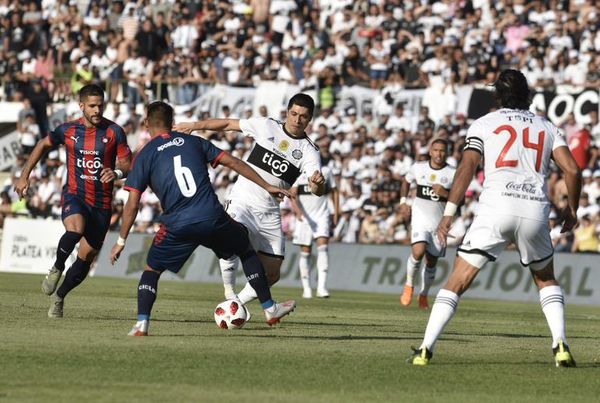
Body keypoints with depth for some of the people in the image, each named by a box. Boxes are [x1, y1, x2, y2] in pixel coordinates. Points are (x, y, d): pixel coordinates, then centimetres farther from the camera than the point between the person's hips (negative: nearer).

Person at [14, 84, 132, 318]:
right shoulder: (68, 131, -2)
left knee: (86, 258, 4)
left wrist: (117, 172, -26)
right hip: (74, 195, -1)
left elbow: (127, 165, -2)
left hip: (102, 203, 1)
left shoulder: (114, 132, -6)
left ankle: (59, 297, 27)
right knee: (75, 229, -35)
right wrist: (24, 176, 14)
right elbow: (44, 145, 16)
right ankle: (57, 268, -8)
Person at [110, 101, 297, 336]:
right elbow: (233, 162, 13)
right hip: (213, 218, 2)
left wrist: (121, 241, 11)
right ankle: (270, 309, 28)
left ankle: (141, 324, 1)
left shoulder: (145, 155, 7)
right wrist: (267, 187, 20)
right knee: (247, 251, 26)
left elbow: (132, 204, 3)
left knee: (151, 270, 19)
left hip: (178, 226, -2)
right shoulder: (193, 142, 14)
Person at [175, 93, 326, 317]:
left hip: (270, 213, 3)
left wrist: (318, 183, -38)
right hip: (242, 200, -3)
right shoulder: (266, 126, 0)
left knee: (272, 274, 0)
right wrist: (195, 125, -2)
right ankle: (230, 296, -20)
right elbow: (228, 123, 8)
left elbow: (317, 190, -14)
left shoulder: (309, 151, -1)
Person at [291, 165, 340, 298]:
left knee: (322, 245, -17)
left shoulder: (326, 171, 5)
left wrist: (336, 212, 12)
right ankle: (306, 288, 14)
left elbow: (334, 191, 17)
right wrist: (298, 210, -28)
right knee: (305, 252, 2)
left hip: (321, 215, 0)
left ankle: (322, 287, -24)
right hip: (304, 217, 0)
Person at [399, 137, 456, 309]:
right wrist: (403, 202, 10)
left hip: (440, 222, 1)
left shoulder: (453, 174, -4)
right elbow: (406, 182, 20)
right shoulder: (418, 168, 1)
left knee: (432, 261, 7)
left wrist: (445, 193, -19)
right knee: (418, 251, -24)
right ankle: (409, 285, 0)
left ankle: (424, 294, 29)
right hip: (420, 218, -1)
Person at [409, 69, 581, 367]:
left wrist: (449, 212, 0)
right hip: (536, 209, 2)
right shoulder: (547, 128, 21)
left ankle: (426, 349, -5)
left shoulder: (484, 124, 15)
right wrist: (572, 209, 23)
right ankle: (560, 345, 7)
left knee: (458, 281, 4)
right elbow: (572, 170, 9)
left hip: (496, 208, -2)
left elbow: (466, 168, 1)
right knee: (546, 278, 25)